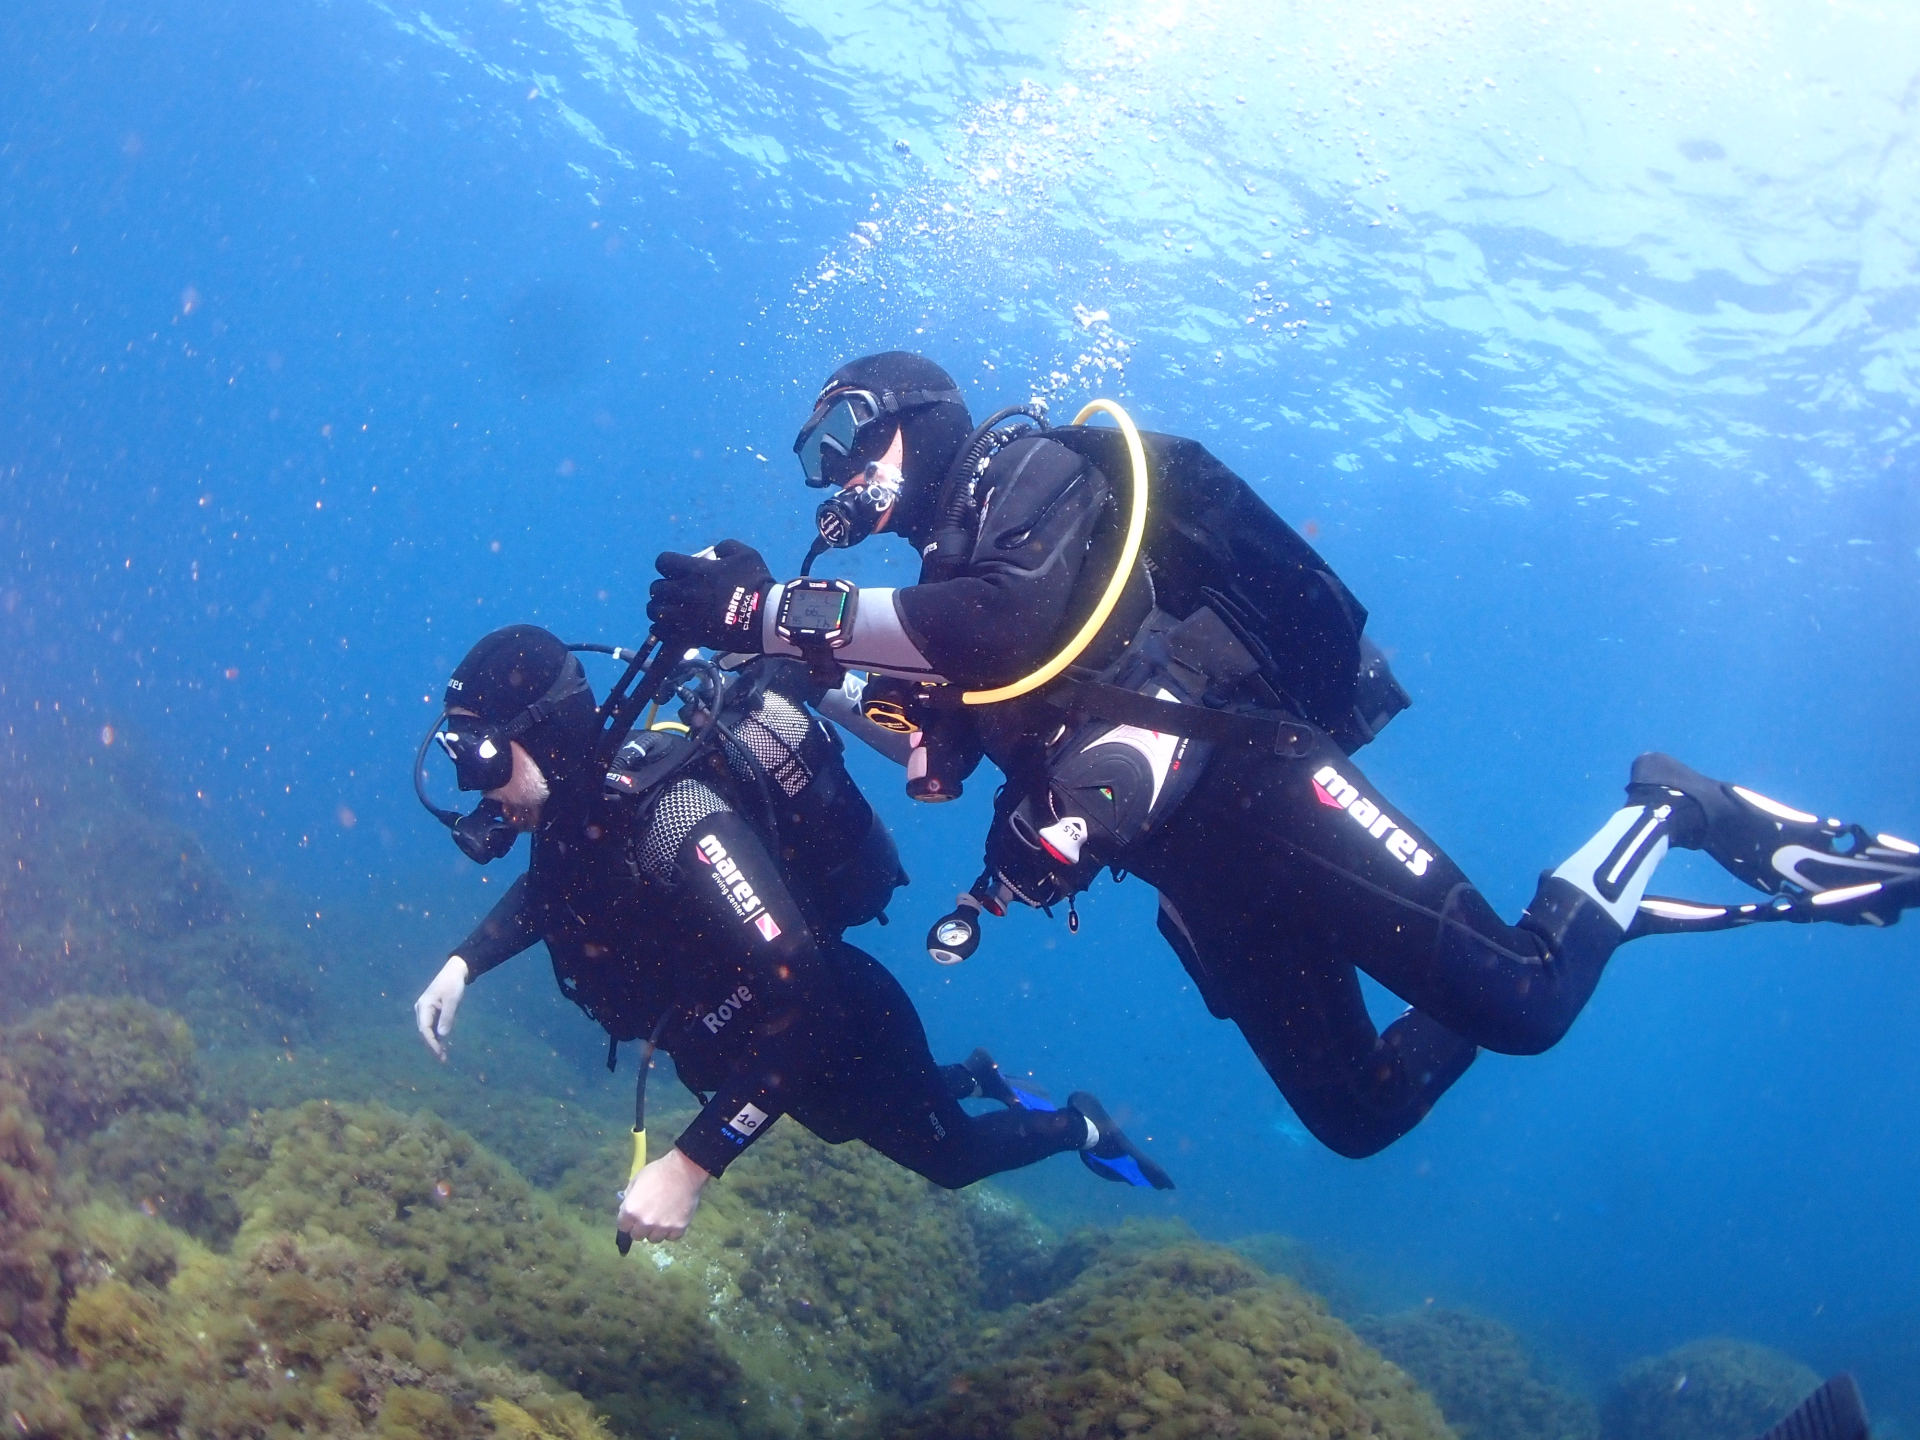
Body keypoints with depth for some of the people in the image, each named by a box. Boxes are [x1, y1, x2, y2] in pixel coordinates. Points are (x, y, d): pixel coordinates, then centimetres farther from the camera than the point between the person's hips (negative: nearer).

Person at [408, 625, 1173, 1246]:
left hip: (838, 1029, -8)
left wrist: (689, 1166, -47)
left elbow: (801, 1005, -46)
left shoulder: (673, 823, -42)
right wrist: (462, 964, -4)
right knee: (847, 1124, 35)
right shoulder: (570, 806, -15)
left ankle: (1078, 1126, 45)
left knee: (954, 1157, 19)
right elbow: (552, 891, 11)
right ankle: (972, 1079, 57)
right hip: (745, 1037, 8)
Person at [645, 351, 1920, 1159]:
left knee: (1523, 1007, -15)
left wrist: (777, 613, -21)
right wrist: (771, 643, 11)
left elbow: (1010, 619, -23)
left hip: (1252, 783, -8)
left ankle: (1671, 814, 13)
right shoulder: (948, 572, 24)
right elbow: (940, 759, 18)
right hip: (1194, 865, 8)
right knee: (1358, 1113, 6)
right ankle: (1606, 905, 21)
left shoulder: (1035, 469, -1)